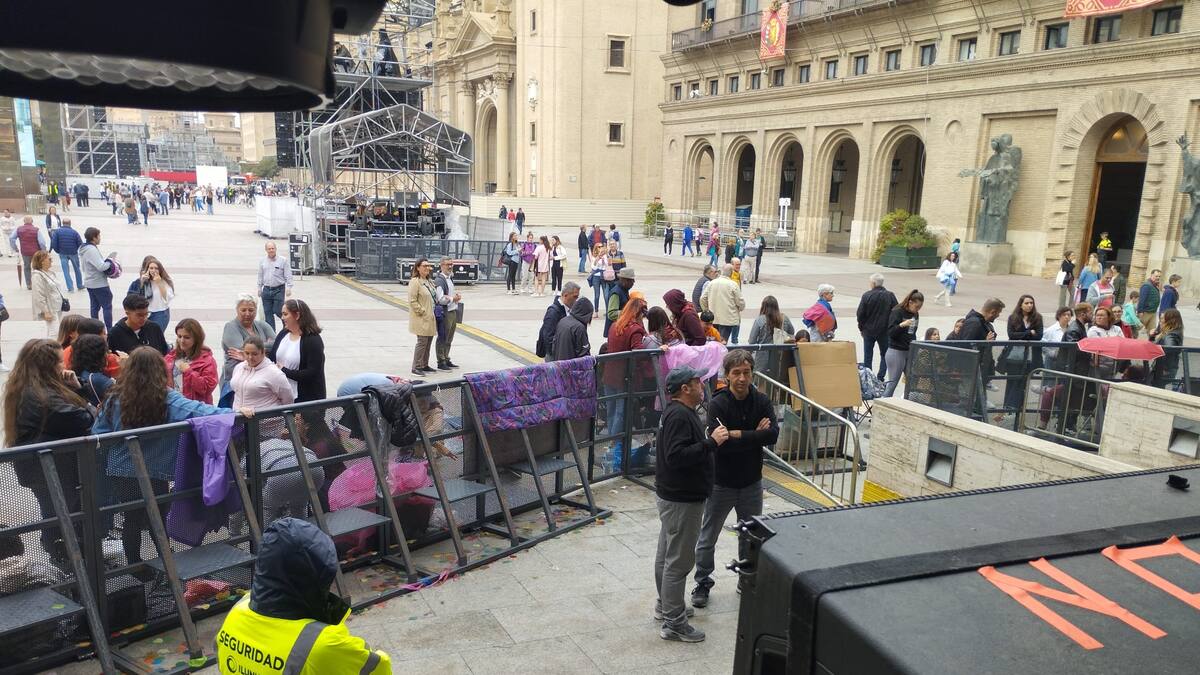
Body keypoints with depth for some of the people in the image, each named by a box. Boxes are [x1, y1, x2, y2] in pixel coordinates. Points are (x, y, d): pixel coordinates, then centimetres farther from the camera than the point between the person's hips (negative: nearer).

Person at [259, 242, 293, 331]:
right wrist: (259, 288, 15)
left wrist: (288, 287, -11)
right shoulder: (262, 261, 10)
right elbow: (260, 276, 17)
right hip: (266, 290, 4)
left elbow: (288, 276, -3)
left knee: (278, 311, -9)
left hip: (279, 290, -4)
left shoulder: (283, 261, -2)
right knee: (267, 312, 5)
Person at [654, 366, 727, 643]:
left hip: (674, 496, 11)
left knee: (666, 554, 21)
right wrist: (712, 442, -30)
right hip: (681, 500, -11)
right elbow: (676, 456, -32)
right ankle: (673, 623, 6)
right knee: (679, 560, -3)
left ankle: (665, 605, 36)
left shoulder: (680, 412, 12)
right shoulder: (680, 416, -22)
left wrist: (712, 440, 9)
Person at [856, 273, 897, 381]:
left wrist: (861, 328, 5)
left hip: (869, 330, -1)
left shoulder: (866, 296, -12)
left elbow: (860, 314, -9)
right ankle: (881, 378, 7)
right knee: (884, 355, 12)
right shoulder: (890, 296, -6)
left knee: (868, 355, 10)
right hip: (885, 331, 1)